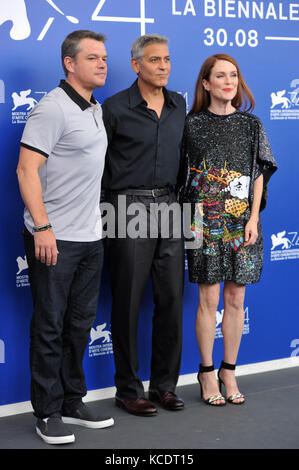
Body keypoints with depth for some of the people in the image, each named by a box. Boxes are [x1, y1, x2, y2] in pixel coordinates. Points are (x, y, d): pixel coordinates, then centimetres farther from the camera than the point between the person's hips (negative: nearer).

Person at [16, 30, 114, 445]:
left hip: (90, 238, 9)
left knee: (80, 323, 15)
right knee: (50, 327, 1)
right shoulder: (52, 108, -13)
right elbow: (27, 169, -19)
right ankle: (48, 413, 12)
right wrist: (42, 228, -23)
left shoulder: (96, 109, 15)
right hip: (54, 239, -8)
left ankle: (72, 402, 27)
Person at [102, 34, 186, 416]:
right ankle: (128, 389, 11)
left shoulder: (179, 106, 12)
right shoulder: (115, 108, -4)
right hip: (129, 208, -5)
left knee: (171, 298, 6)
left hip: (168, 207, 5)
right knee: (128, 302, 1)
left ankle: (164, 384, 19)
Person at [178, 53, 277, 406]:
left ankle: (229, 371, 19)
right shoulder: (193, 124, 1)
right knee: (209, 299, 2)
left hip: (241, 223, 2)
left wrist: (253, 219, -4)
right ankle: (207, 373, 15)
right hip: (205, 223, -2)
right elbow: (183, 175, 2)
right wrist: (189, 221, -5)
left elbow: (259, 175, 6)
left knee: (235, 300, 7)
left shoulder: (251, 124, 7)